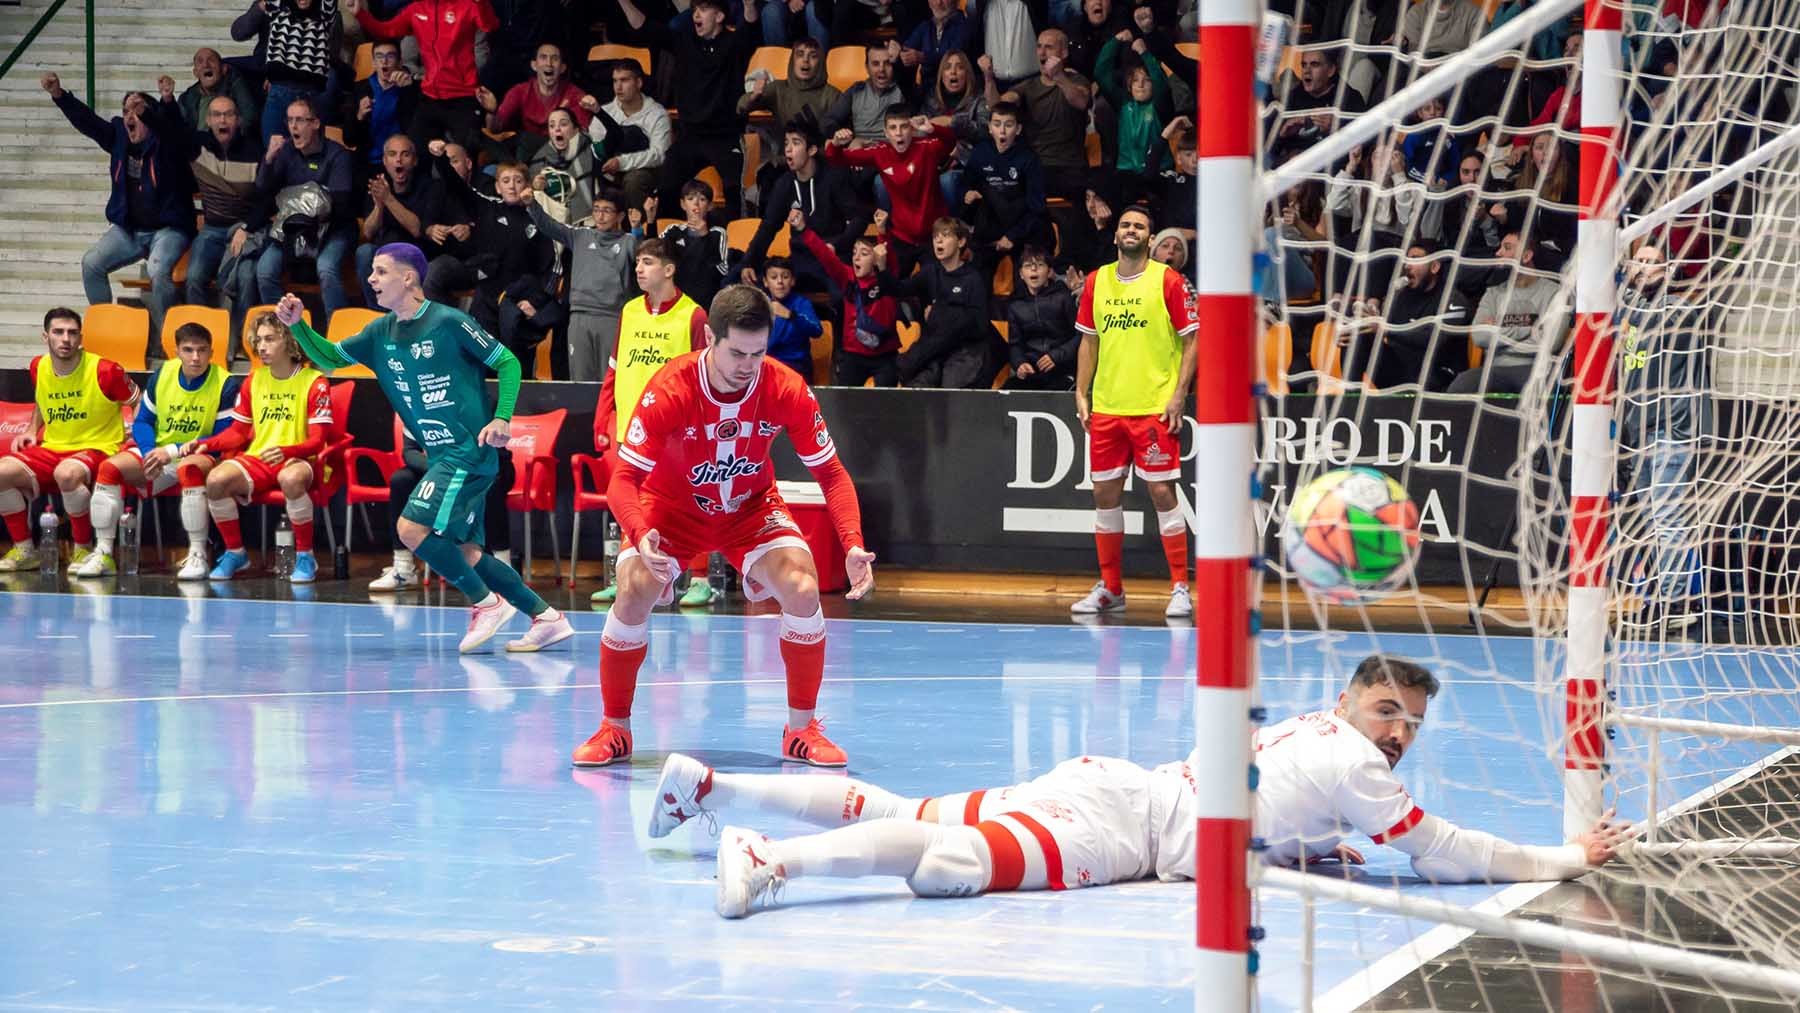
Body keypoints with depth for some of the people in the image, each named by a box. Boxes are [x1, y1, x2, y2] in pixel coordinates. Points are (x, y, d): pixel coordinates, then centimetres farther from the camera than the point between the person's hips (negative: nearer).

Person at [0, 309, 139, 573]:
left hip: (96, 449, -5)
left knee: (67, 473, -41)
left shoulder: (105, 371, -10)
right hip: (51, 450, 5)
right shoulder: (39, 368, 6)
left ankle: (83, 549, -18)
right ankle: (23, 550, -3)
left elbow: (138, 402, 4)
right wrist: (31, 432, 14)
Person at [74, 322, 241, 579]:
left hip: (200, 457, -5)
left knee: (189, 468, -40)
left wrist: (172, 451, -21)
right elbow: (142, 422, 9)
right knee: (109, 468, -16)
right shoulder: (162, 375, 1)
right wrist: (150, 454, -13)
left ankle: (197, 556, -35)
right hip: (157, 452, 5)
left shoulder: (226, 385, -13)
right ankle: (103, 555, -11)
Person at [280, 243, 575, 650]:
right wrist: (297, 325, -1)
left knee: (412, 527, -17)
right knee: (463, 551, 7)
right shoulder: (382, 333, 10)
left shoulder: (449, 323, -12)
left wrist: (502, 419, -18)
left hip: (468, 452, -8)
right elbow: (330, 357, 15)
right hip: (442, 456, 8)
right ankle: (546, 617, 15)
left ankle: (486, 602, -3)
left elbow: (508, 363, -7)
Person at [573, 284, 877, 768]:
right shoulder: (669, 389, -29)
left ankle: (801, 731, -3)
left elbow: (831, 473, -14)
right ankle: (615, 729, -2)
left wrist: (852, 545, -29)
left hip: (751, 507, 1)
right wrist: (641, 538, -48)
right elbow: (624, 479, -27)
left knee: (803, 590, -22)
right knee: (632, 592, -24)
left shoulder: (787, 390, -23)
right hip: (672, 506, -1)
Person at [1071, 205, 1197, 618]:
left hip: (1154, 408, -5)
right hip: (1106, 407, 5)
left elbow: (1191, 340, -3)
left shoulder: (1168, 281, -3)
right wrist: (1081, 393, 10)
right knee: (1105, 494, 7)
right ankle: (1110, 589, 18)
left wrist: (1179, 393, -11)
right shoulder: (1097, 282, 10)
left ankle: (1180, 589, 1)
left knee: (1162, 492, -5)